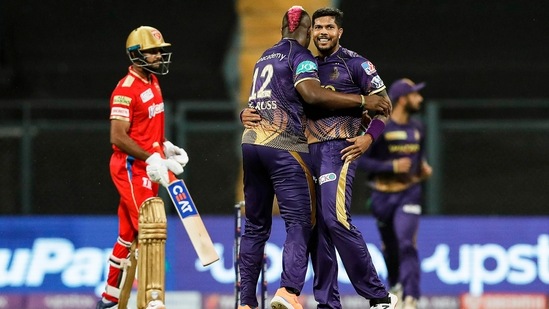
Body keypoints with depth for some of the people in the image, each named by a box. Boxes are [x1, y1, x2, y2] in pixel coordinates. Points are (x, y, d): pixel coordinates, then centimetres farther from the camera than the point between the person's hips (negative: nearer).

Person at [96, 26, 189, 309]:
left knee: (130, 234, 14)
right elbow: (118, 138, -21)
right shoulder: (126, 89, -16)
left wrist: (166, 147, 10)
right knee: (152, 225, -17)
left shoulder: (153, 82, 13)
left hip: (147, 168, 9)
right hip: (130, 167, -9)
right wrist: (151, 159, -24)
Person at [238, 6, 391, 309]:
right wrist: (362, 101, -16)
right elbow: (311, 93, -17)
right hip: (283, 147, -7)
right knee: (299, 223, -11)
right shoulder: (299, 54, -1)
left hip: (251, 144, 7)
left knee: (256, 225, 12)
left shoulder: (265, 57, 22)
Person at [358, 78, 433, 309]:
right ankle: (395, 282, 41)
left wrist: (424, 168, 2)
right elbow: (362, 161, -13)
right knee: (389, 246, 13)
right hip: (383, 195, -2)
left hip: (409, 193, 2)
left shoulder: (417, 129, 7)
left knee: (407, 244, -16)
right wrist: (392, 166, -21)